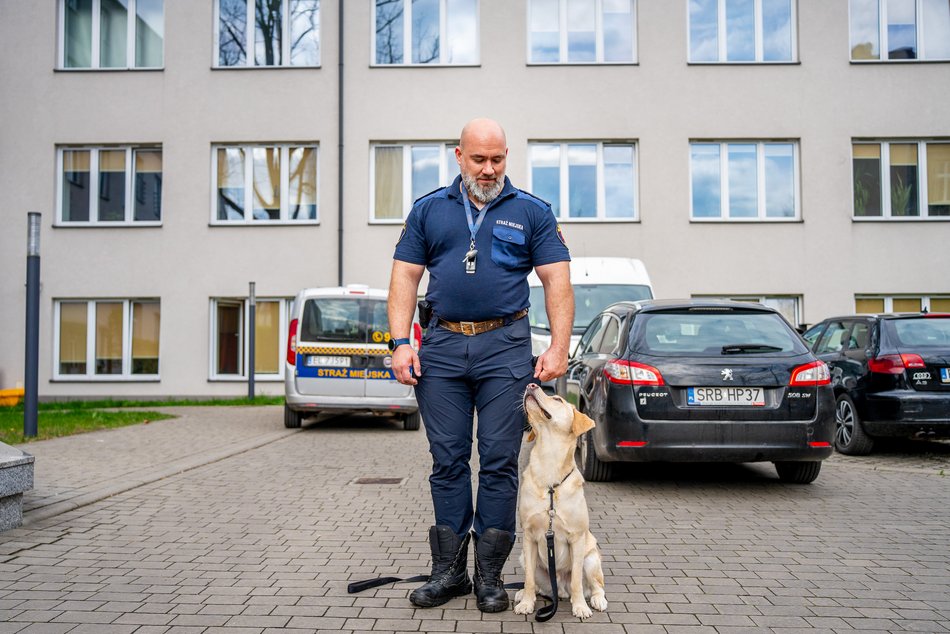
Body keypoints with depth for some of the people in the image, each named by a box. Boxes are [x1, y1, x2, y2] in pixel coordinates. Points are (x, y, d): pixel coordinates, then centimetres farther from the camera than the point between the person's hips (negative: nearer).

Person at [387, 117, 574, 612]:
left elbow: (557, 280, 2)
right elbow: (405, 276, 8)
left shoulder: (532, 212, 7)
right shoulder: (428, 209, 11)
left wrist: (558, 347, -10)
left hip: (505, 347, -1)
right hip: (442, 347, 2)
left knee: (499, 462, 0)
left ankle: (490, 575, 11)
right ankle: (448, 571, 16)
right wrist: (400, 342, -3)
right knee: (447, 460, 5)